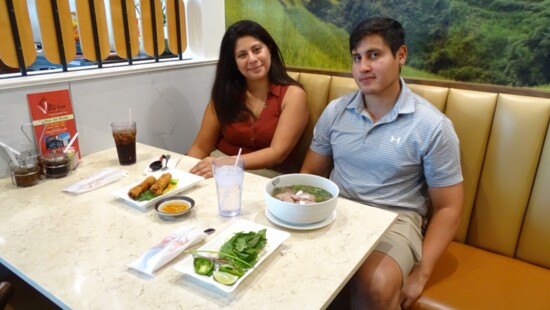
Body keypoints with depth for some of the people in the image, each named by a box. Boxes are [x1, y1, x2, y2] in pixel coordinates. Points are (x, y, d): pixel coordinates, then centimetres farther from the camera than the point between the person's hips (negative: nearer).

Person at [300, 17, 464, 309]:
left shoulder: (432, 125, -7)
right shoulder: (335, 110, 3)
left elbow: (447, 208, -3)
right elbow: (309, 174, 8)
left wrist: (420, 273, -12)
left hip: (394, 221, -3)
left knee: (376, 285, -33)